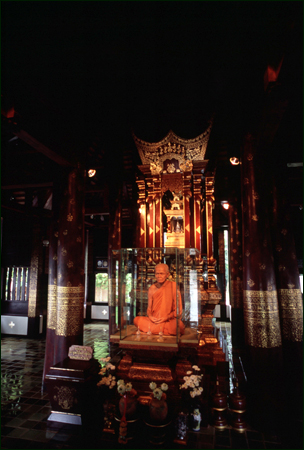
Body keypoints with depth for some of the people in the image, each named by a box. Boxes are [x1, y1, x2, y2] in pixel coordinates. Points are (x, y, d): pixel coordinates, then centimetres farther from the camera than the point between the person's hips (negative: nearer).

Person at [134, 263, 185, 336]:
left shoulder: (173, 286, -3)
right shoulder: (152, 289, 5)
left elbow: (178, 310, -2)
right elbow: (149, 308, 12)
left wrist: (166, 317, -16)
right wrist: (150, 316, -10)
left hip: (169, 321, -2)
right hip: (154, 320, 2)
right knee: (137, 320, -22)